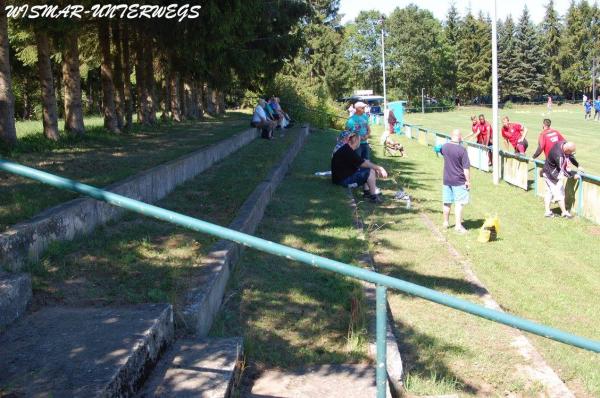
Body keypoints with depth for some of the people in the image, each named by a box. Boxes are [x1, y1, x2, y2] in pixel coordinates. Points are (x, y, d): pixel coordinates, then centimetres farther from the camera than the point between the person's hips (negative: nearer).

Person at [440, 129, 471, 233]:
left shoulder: (445, 147, -1)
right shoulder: (462, 149, -17)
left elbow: (441, 151, 25)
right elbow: (466, 168, -16)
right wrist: (468, 181, -8)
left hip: (447, 180, 6)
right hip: (459, 181, -6)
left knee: (447, 202, 16)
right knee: (459, 203, -1)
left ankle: (446, 222, 29)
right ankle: (458, 225, -3)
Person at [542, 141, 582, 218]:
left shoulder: (565, 144, -10)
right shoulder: (558, 155, -36)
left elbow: (571, 156, 8)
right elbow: (563, 170, -24)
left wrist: (578, 166, 5)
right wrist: (573, 175, -12)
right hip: (552, 175, -9)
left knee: (549, 192, 13)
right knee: (559, 194, 0)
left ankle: (547, 211, 20)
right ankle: (564, 212, 11)